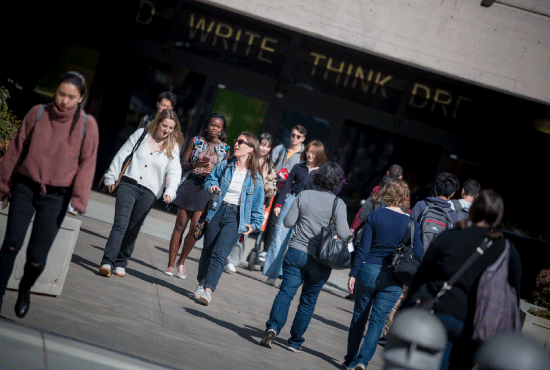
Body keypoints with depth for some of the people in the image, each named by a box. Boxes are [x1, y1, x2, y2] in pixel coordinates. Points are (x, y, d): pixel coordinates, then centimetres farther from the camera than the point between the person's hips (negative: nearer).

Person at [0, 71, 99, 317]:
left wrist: (78, 199, -9)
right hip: (25, 188, 1)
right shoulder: (38, 114, 0)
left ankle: (25, 290, 27)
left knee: (37, 255, -3)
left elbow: (87, 163, -2)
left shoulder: (87, 125, -3)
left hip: (57, 196, -1)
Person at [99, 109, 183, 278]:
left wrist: (170, 192, -22)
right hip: (128, 184, -1)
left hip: (148, 193, 1)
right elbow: (121, 155, 10)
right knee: (120, 224, -14)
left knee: (132, 229, 5)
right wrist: (111, 177, 11)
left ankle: (121, 263, 20)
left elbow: (174, 172, -5)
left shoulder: (173, 148, 3)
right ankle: (107, 263, -19)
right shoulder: (141, 134, 5)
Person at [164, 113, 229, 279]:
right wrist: (195, 164, -12)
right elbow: (183, 164, 8)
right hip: (190, 183, 0)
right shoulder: (196, 141, 7)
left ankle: (182, 262, 13)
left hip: (207, 189, 0)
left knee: (195, 228, -7)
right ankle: (171, 264, 4)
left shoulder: (225, 148, 8)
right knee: (180, 225, -1)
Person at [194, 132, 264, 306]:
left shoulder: (255, 178, 3)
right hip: (217, 211, 3)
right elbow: (209, 180, 19)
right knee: (207, 251, 5)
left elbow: (257, 206, 10)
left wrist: (254, 225, 2)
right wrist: (211, 186, -4)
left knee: (219, 253, -16)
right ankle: (201, 283, 23)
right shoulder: (223, 166, 6)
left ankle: (208, 289, -24)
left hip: (236, 217, -3)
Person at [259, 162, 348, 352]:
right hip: (320, 260, -1)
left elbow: (288, 222, 1)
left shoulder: (304, 195, 0)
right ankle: (295, 342, 19)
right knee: (308, 300, 13)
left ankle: (273, 326, -25)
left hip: (296, 252, 1)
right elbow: (342, 234, -12)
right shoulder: (339, 204, -6)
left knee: (286, 292, -2)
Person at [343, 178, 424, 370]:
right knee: (377, 321, 6)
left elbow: (363, 247, -6)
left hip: (368, 270, 0)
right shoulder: (411, 222, -2)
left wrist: (353, 273, -2)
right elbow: (419, 254, 0)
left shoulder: (375, 215, -4)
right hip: (393, 278, 0)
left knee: (359, 318, 13)